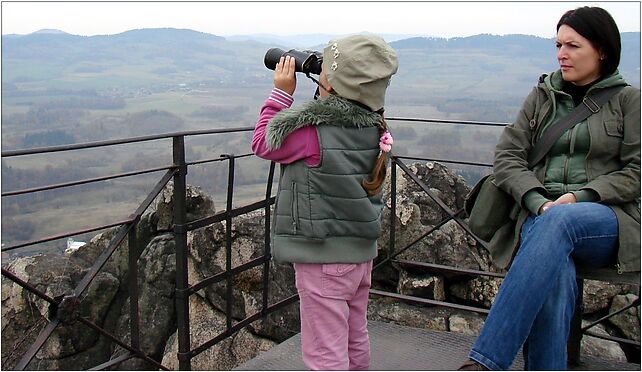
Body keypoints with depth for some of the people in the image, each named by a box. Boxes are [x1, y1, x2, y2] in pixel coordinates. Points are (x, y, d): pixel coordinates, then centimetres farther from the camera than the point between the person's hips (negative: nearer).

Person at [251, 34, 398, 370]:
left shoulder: (313, 131, -21)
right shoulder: (374, 129, -2)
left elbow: (262, 143, -5)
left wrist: (281, 93, 0)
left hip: (323, 257, -7)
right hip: (361, 252, 8)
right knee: (355, 340, 23)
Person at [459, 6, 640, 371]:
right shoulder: (542, 95, 17)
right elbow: (507, 156, 8)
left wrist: (579, 197, -14)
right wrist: (539, 202, -10)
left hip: (607, 220, -2)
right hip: (541, 214, 2)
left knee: (558, 222, -38)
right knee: (555, 274, -35)